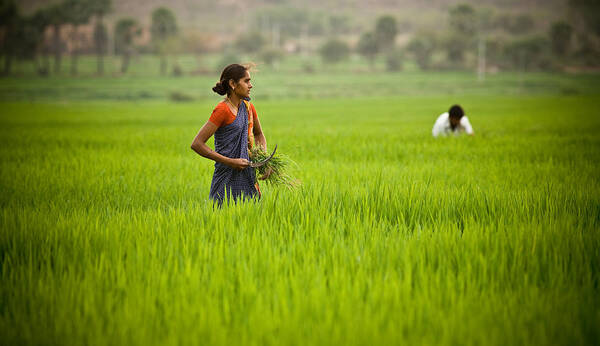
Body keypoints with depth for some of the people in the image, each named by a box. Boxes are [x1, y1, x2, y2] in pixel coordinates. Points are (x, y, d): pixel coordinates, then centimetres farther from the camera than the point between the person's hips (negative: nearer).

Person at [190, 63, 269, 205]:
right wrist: (230, 162, -17)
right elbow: (196, 144, -16)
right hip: (228, 179, -7)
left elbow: (258, 134, 28)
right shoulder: (223, 109, -12)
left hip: (247, 177, 7)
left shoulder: (248, 107, 10)